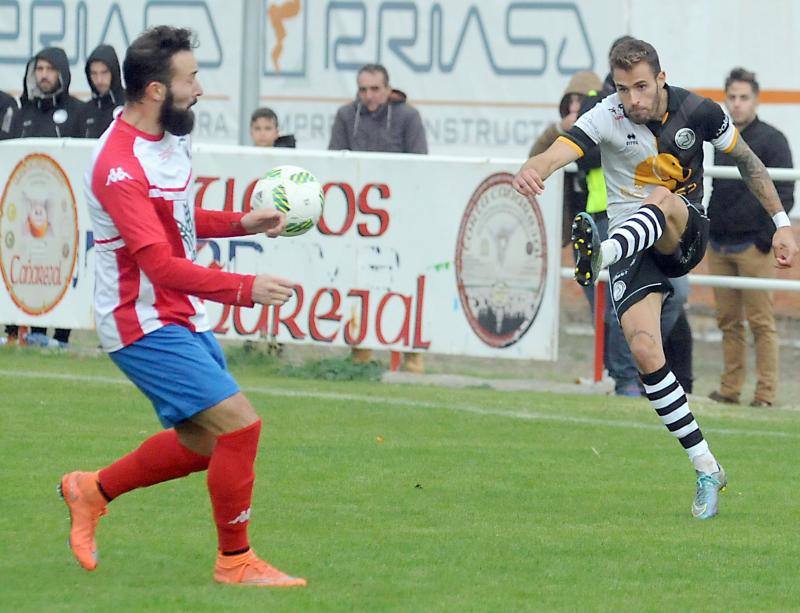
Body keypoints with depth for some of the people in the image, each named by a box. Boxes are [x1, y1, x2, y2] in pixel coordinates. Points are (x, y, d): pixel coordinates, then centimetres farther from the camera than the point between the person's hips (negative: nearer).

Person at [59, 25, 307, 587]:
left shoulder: (171, 138, 6)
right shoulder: (120, 167, -24)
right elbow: (162, 265, -30)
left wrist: (242, 223, 9)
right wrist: (245, 289, -35)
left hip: (184, 319, 10)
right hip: (146, 326, -10)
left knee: (203, 444, 16)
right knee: (240, 424, -15)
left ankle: (92, 491, 33)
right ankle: (236, 561, -1)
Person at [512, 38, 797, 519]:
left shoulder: (699, 112, -6)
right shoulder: (607, 119, -11)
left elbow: (747, 160, 11)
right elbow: (559, 152, -30)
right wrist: (532, 169, -53)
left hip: (686, 233, 0)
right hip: (633, 245, 0)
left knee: (662, 200, -35)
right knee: (645, 349, -18)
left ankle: (600, 253, -68)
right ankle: (708, 470, -10)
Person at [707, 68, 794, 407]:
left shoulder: (771, 140, -2)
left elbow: (784, 195, -5)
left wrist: (767, 238, -12)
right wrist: (702, 231, 14)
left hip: (753, 247, -6)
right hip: (718, 247, 6)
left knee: (761, 322, -6)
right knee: (728, 322, 6)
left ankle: (766, 392, -6)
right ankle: (730, 388, 10)